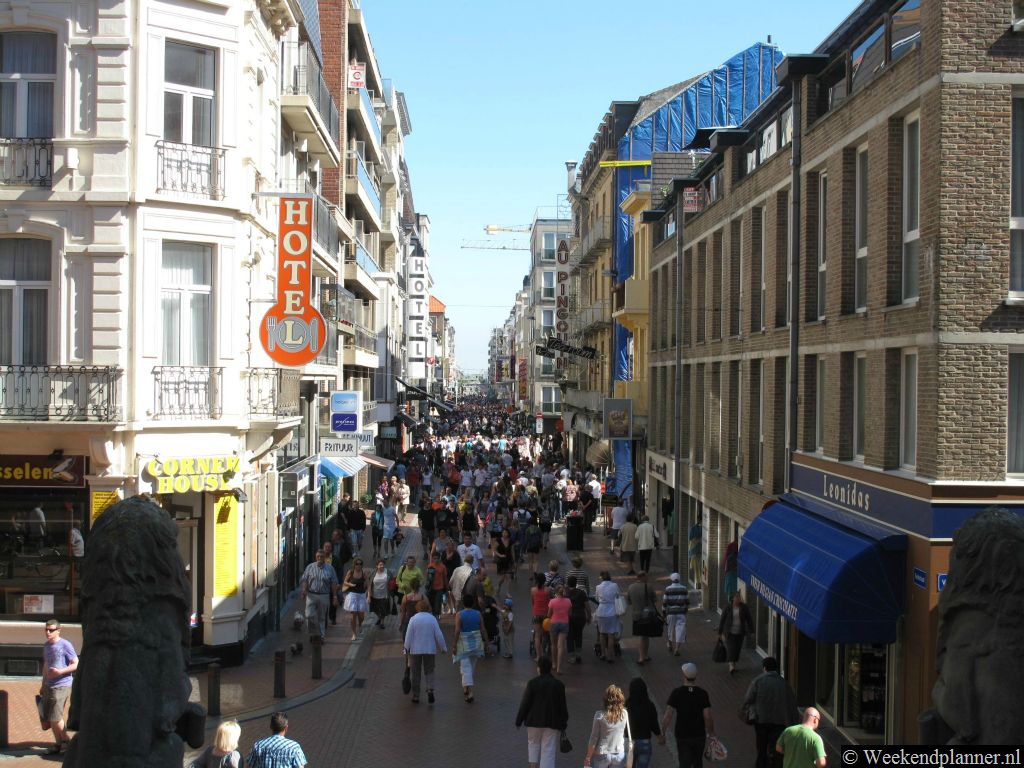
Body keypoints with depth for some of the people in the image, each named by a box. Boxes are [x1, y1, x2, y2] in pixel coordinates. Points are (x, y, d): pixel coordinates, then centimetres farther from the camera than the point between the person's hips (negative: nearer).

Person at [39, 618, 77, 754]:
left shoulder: (65, 645, -11)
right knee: (49, 718, 9)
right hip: (49, 686, 8)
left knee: (55, 718, -9)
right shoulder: (46, 646, 12)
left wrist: (60, 671, -22)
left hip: (62, 685, -8)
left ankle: (66, 741, 8)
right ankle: (58, 744, 19)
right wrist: (43, 685, 23)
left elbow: (76, 664, -10)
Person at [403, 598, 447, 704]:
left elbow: (409, 635, -6)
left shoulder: (413, 619, -6)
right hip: (429, 650, 1)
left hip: (415, 650, -1)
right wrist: (443, 648, 8)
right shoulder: (432, 619, -3)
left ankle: (416, 696, 12)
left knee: (416, 673, 10)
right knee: (429, 671, 10)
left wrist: (407, 648, 4)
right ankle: (430, 690, -14)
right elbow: (438, 635, -2)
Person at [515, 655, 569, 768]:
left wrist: (519, 720, 4)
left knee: (533, 744, 22)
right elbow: (562, 705, 3)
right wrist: (564, 723, 14)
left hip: (534, 721, -1)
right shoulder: (559, 685, -2)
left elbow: (525, 704, -6)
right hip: (552, 723, 1)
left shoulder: (532, 683, -9)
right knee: (549, 750, 4)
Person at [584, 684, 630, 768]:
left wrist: (588, 757, 0)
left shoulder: (600, 714, -13)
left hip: (602, 755, -2)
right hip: (619, 754, 2)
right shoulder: (624, 714, -5)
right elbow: (628, 736, 4)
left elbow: (594, 738, -9)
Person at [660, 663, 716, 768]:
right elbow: (708, 717, -12)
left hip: (682, 736, -1)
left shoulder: (676, 693, -12)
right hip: (699, 735, 1)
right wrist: (712, 734, 1)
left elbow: (668, 716, -15)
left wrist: (662, 733, -6)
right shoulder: (703, 693, -10)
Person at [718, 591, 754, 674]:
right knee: (731, 648, -17)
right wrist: (720, 632, 5)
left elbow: (749, 619, 3)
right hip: (729, 632, -3)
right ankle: (731, 666, -27)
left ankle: (734, 665, 27)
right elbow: (722, 620, 2)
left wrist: (750, 631, -2)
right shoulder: (728, 608, -5)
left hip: (740, 633, 3)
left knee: (737, 649, 9)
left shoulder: (744, 607, -1)